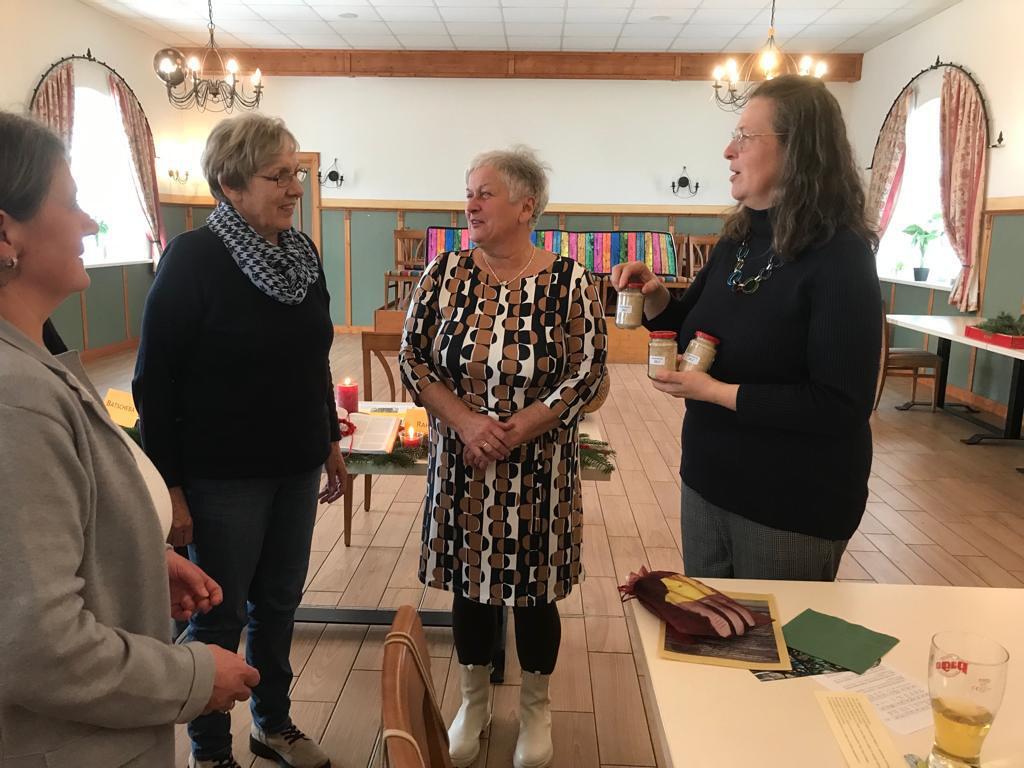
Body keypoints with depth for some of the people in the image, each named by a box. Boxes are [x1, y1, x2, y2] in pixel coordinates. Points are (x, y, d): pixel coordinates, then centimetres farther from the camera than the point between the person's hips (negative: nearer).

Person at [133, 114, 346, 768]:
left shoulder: (303, 252, 4)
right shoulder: (193, 259, -14)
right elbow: (156, 382, -14)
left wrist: (332, 442, 15)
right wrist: (170, 487, -15)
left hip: (296, 468, 6)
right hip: (223, 475, -5)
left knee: (279, 603, 18)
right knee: (220, 617, 9)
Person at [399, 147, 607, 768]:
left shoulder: (570, 283, -8)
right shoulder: (447, 273, -2)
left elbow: (587, 373, -9)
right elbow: (414, 358, -2)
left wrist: (518, 428, -18)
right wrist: (466, 421, -16)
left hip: (539, 471, -2)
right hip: (461, 466, 2)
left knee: (535, 590, 12)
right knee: (470, 584, 16)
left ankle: (536, 708, 38)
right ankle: (474, 702, 40)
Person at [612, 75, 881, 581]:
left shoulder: (839, 258, -19)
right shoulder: (737, 241, 3)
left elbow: (842, 407, -24)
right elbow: (694, 333, 14)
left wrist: (716, 392, -24)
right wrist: (654, 296, -6)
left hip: (793, 506, -7)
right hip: (708, 482, 7)